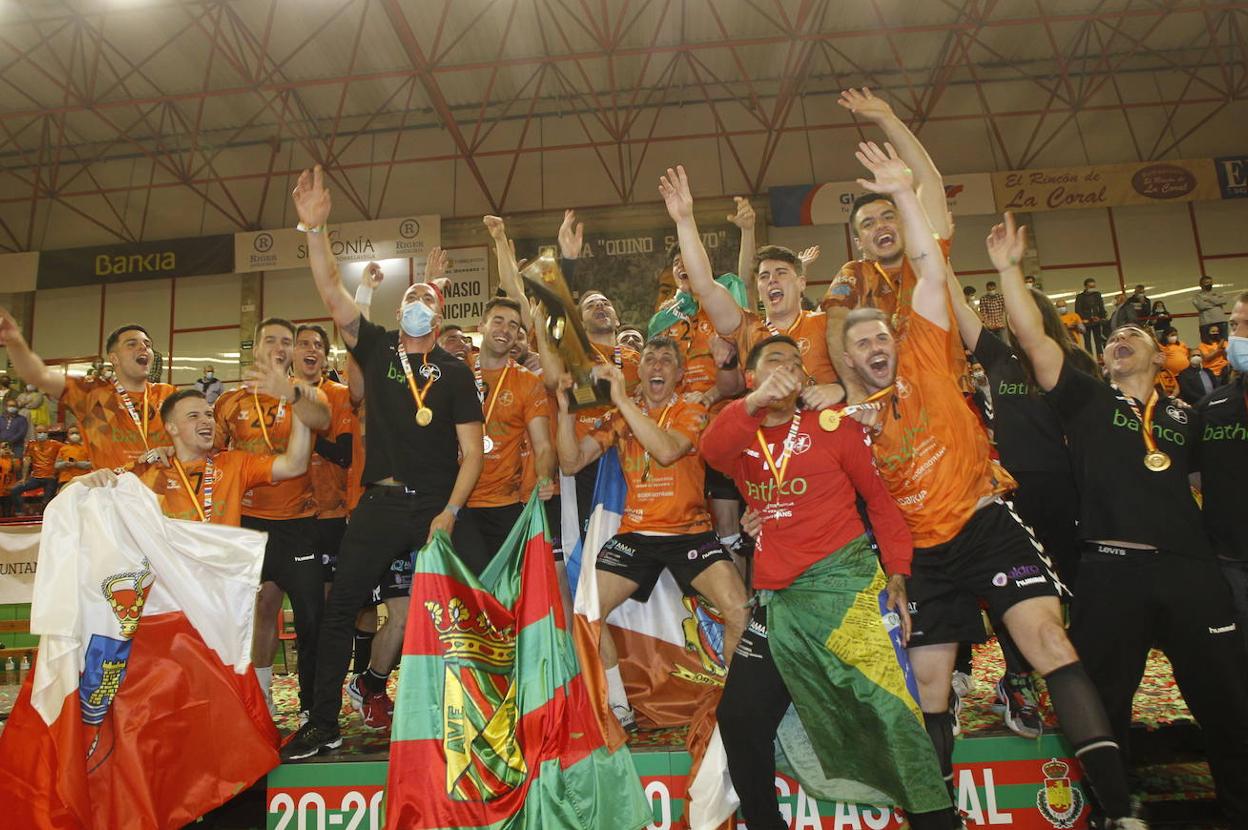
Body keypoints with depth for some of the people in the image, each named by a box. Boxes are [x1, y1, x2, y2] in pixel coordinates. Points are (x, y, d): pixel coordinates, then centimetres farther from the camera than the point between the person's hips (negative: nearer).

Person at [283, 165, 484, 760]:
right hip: (381, 503, 1)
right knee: (341, 604, -2)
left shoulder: (455, 372, 3)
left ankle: (373, 682, 33)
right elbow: (331, 290, -5)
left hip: (436, 509, 0)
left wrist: (450, 511, -10)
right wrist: (315, 228, -16)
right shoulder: (376, 348, 8)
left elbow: (472, 450, -1)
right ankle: (323, 723, 10)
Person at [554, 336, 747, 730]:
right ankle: (619, 708, 12)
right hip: (636, 533, 3)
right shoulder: (619, 416, 7)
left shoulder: (692, 411, -2)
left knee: (741, 613, -19)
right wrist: (565, 408, -14)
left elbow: (667, 450, -24)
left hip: (690, 531, -2)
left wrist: (622, 399, -24)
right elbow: (571, 463, -1)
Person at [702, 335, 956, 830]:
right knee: (739, 718, 5)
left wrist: (896, 575, -4)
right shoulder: (739, 438, 8)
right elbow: (711, 450, -16)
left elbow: (878, 497, 6)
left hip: (846, 579, -3)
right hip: (780, 598, 3)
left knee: (888, 709, -9)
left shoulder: (832, 426, 3)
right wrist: (755, 402, -35)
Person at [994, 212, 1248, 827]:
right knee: (1102, 708, 6)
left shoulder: (1184, 419, 16)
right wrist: (1009, 268, -3)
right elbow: (1033, 337, -1)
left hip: (1190, 568, 2)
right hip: (1111, 570, -2)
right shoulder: (1087, 401, 8)